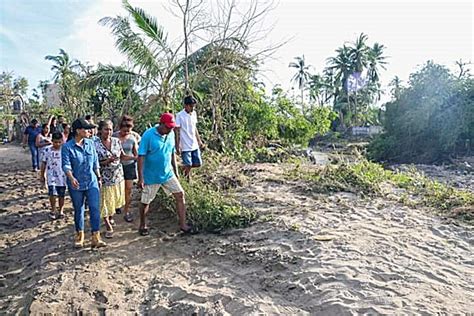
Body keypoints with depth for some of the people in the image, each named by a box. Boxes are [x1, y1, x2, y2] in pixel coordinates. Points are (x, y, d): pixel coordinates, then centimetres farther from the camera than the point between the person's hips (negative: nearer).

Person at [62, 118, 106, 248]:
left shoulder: (90, 143, 1)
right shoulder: (67, 147, -9)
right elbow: (66, 165, -17)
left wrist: (99, 177, 14)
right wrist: (71, 178, -35)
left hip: (92, 182, 2)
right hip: (76, 185, -2)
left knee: (95, 209, -4)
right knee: (78, 210, 12)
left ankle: (95, 238, 4)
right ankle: (79, 235, 33)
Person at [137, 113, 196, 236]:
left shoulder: (171, 134, 0)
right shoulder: (148, 135, -18)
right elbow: (141, 157, -17)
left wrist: (175, 171, 14)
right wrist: (141, 178, -19)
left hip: (168, 174, 5)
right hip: (151, 176, -5)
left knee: (180, 194, -1)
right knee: (145, 202, 9)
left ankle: (183, 225, 8)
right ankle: (143, 225, 33)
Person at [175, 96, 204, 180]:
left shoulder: (194, 113, 5)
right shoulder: (180, 115, -14)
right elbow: (177, 132, -12)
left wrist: (199, 140, 17)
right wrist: (177, 146, -14)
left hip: (194, 145, 6)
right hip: (185, 146, -6)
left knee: (198, 164, 10)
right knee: (188, 166, -1)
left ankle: (185, 167, 36)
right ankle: (188, 181, 19)